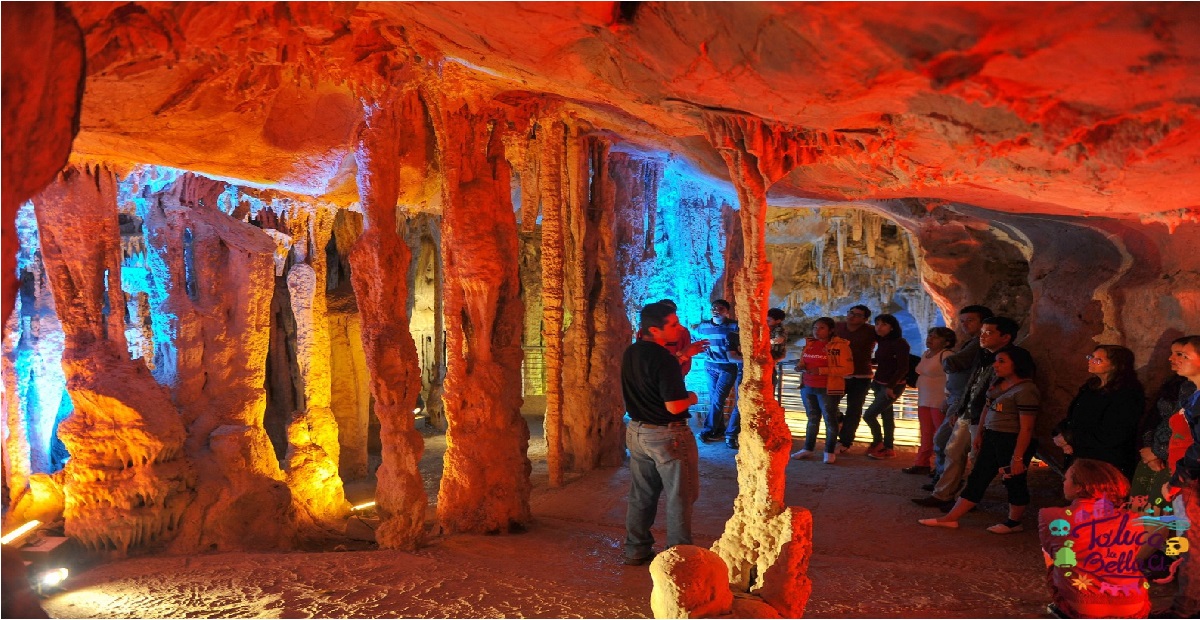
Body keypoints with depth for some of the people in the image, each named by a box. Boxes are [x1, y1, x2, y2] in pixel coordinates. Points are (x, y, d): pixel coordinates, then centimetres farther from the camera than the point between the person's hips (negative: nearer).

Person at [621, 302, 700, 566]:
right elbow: (674, 406, -24)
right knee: (679, 498, 5)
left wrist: (681, 358, 17)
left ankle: (636, 550, 26)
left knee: (641, 495, 17)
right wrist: (692, 397, -3)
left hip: (637, 431, 8)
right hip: (667, 435, -8)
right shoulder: (665, 359, -23)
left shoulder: (630, 354, 4)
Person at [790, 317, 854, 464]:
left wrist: (821, 370, -22)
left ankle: (830, 452, 13)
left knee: (830, 419, 4)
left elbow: (848, 369, -16)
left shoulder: (840, 345, -11)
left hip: (827, 389, -6)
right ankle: (807, 449, 22)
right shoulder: (809, 343, 8)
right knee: (812, 418, 14)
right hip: (807, 387, 6)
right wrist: (800, 366, -5)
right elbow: (803, 361, 21)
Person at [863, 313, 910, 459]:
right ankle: (888, 448, 19)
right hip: (879, 384, 8)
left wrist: (891, 386, -22)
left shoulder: (900, 343, -15)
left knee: (869, 415, -8)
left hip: (893, 386, -8)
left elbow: (903, 368, -19)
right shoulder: (882, 342, 7)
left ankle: (878, 443, 11)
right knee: (887, 416, 12)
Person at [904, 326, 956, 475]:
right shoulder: (925, 354, 14)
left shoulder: (946, 355, -13)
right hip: (924, 401, 9)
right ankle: (922, 464, 15)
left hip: (940, 403, -9)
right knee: (926, 434, 11)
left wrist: (947, 401, -25)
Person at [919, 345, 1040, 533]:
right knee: (977, 478, 10)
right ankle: (950, 519, 12)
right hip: (992, 438, 9)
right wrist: (981, 434, 19)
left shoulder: (1026, 391, -19)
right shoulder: (998, 383, 8)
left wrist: (1018, 457, -21)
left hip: (1014, 443, -9)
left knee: (1014, 482, 7)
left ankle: (1014, 523, 26)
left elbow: (1026, 428, -20)